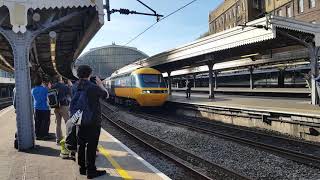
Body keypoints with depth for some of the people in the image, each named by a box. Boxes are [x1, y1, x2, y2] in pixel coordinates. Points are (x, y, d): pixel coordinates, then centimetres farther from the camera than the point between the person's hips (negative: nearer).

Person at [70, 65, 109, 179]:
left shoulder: (75, 87, 0)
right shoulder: (93, 87, -18)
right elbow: (106, 95, -2)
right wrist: (100, 84, 12)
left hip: (80, 120, 7)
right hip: (93, 121, -6)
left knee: (81, 144, 15)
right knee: (91, 145, 1)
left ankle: (82, 168, 27)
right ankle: (91, 171, 9)